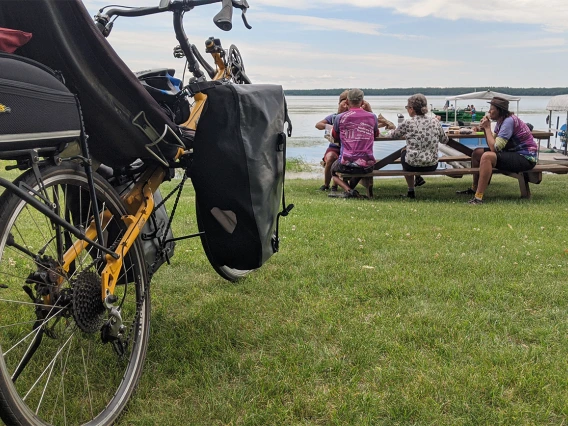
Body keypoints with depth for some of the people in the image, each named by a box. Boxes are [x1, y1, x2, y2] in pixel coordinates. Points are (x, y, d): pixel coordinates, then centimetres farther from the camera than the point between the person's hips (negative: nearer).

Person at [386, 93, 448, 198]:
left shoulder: (408, 123, -10)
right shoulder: (435, 122, 1)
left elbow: (393, 135, 8)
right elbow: (445, 140, 15)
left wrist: (390, 131, 31)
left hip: (413, 166, -4)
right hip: (432, 166, 4)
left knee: (403, 152, 30)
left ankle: (411, 191, 34)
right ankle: (418, 178, 35)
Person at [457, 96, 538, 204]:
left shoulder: (509, 121, -21)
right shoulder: (501, 121, 8)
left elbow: (495, 147, -25)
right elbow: (492, 144, 5)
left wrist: (487, 128, -16)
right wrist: (484, 128, -7)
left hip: (526, 158, -10)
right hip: (513, 153, 10)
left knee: (487, 156, -31)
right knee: (477, 153, 9)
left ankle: (478, 198, -30)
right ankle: (474, 188, 23)